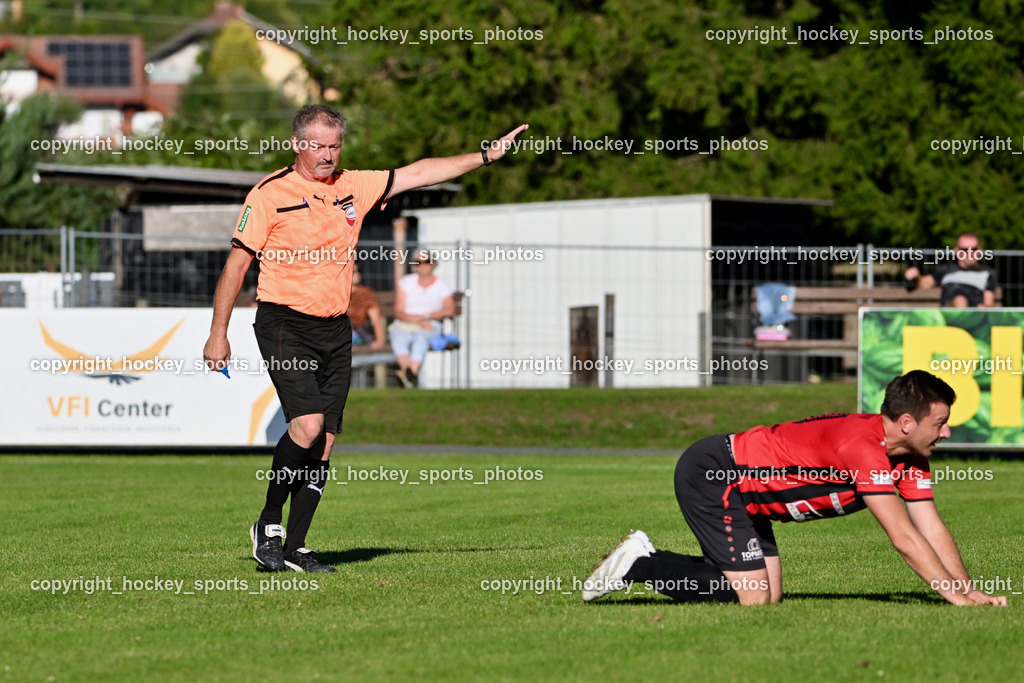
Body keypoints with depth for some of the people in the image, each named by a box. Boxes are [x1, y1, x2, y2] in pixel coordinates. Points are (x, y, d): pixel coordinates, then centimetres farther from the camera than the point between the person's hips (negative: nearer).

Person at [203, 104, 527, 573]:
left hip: (335, 331, 6)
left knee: (325, 442, 0)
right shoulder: (270, 194, -5)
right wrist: (218, 334, -4)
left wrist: (485, 156, 11)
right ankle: (268, 524, -4)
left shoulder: (353, 187, 10)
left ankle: (295, 548, 6)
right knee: (307, 424, -21)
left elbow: (417, 174, 16)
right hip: (284, 324, -6)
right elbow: (236, 265, -3)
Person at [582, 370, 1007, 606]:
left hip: (743, 486, 10)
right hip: (708, 476, -10)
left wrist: (969, 590, -8)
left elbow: (932, 530, 3)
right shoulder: (864, 446, -29)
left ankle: (643, 559, 13)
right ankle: (639, 564, -3)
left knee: (769, 595, 4)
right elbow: (904, 538, -30)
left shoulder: (910, 458, 0)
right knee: (753, 598, -14)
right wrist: (956, 597, -26)